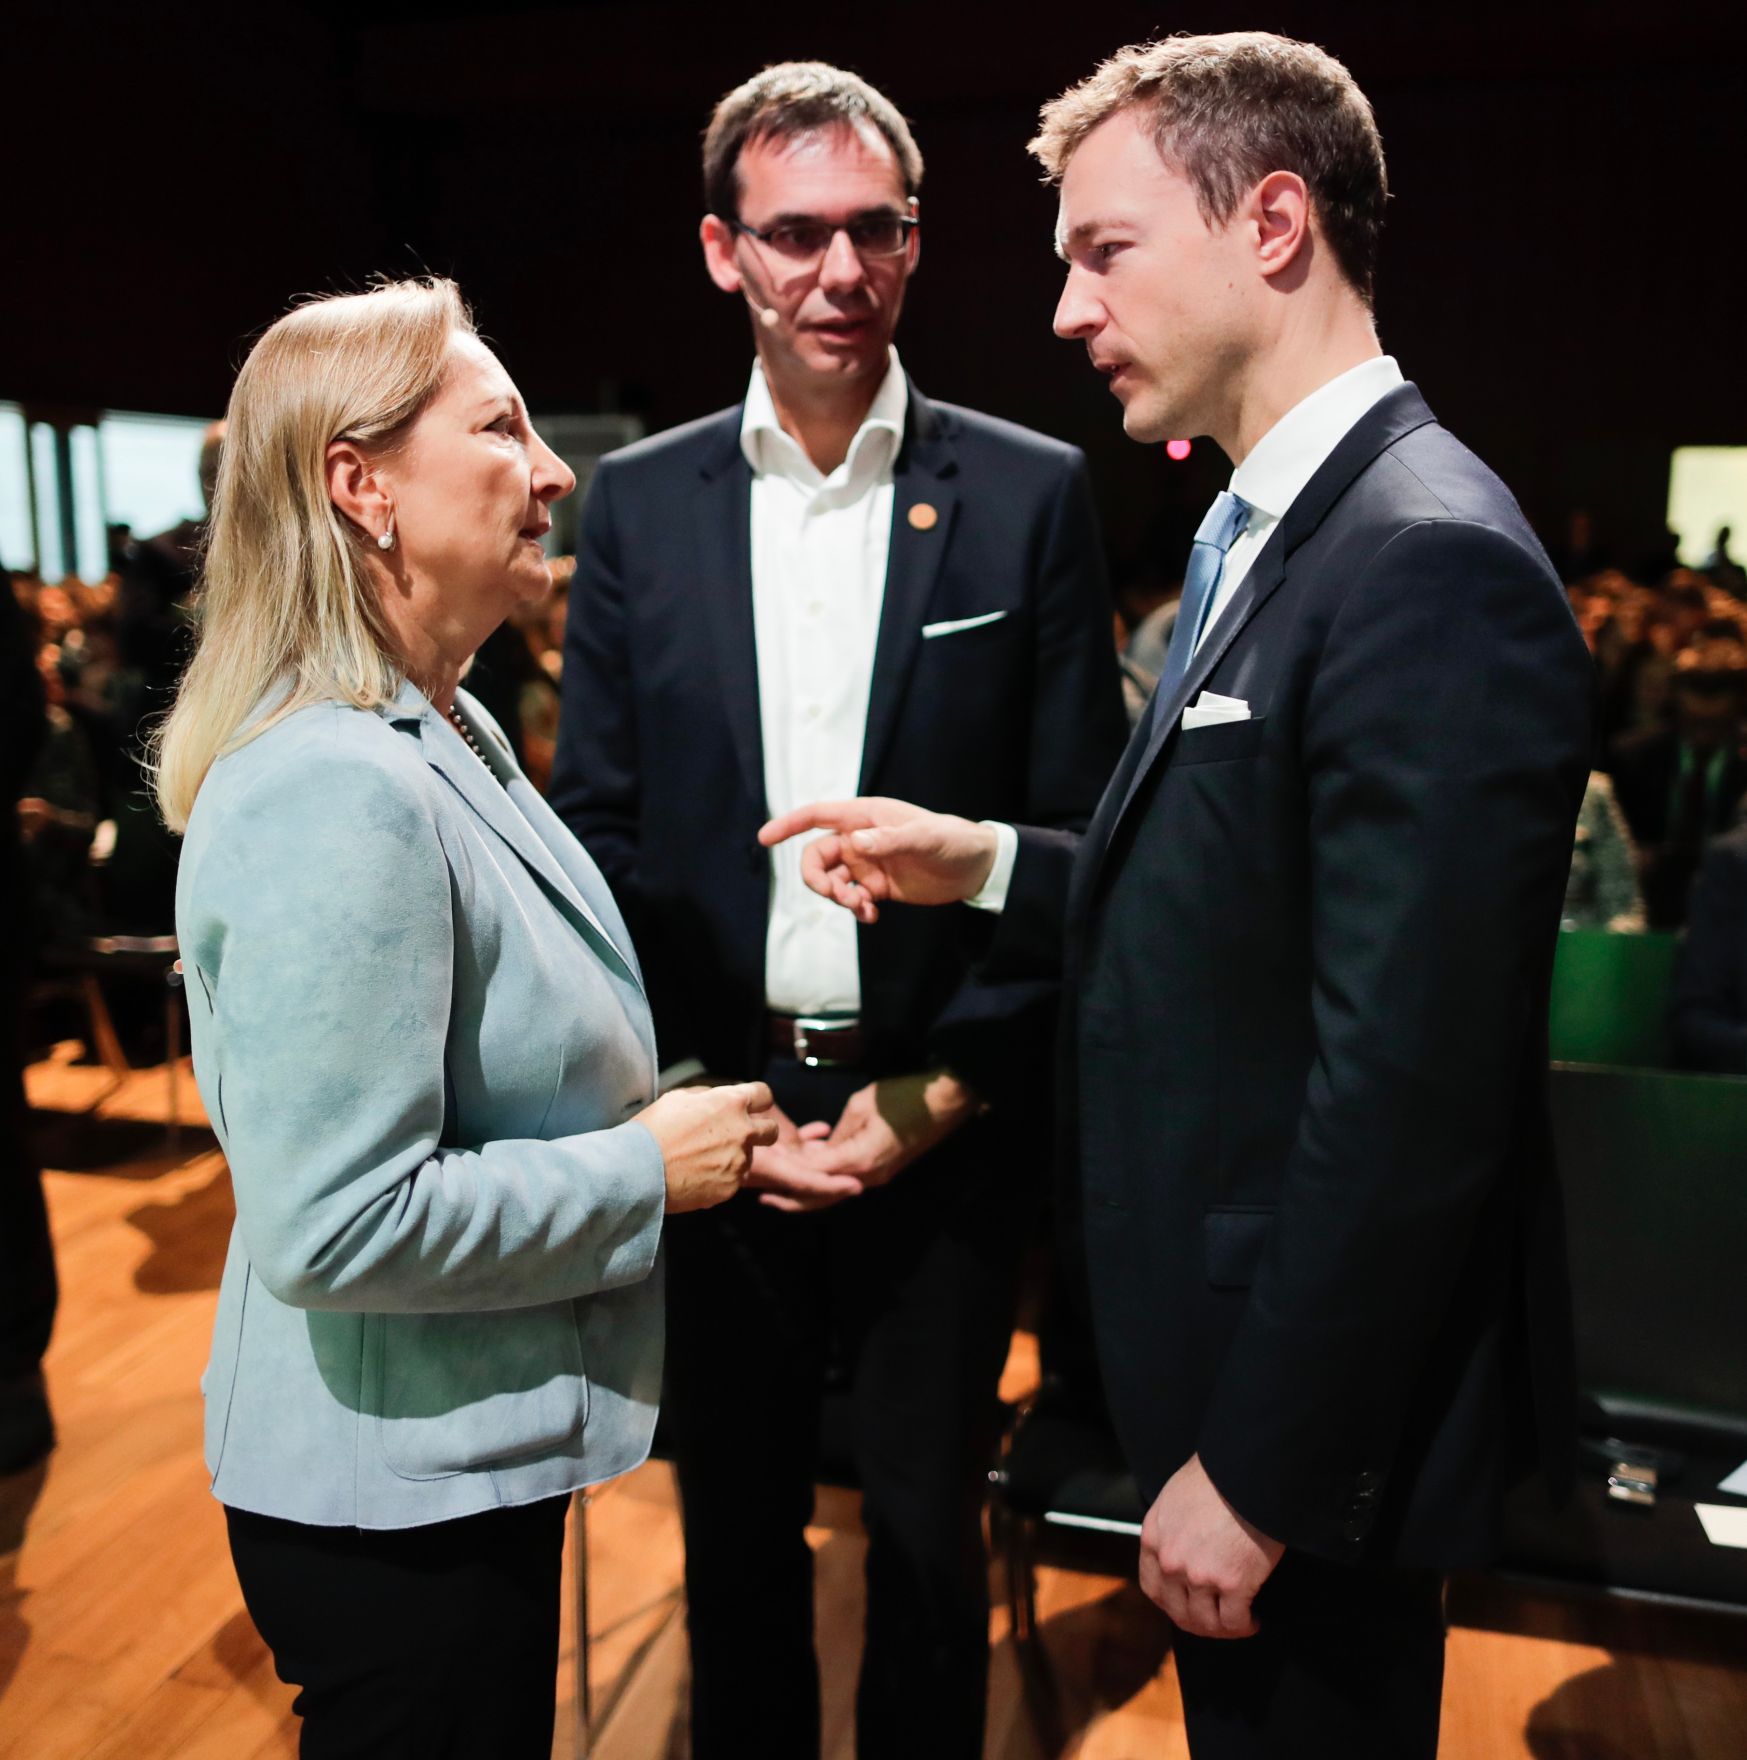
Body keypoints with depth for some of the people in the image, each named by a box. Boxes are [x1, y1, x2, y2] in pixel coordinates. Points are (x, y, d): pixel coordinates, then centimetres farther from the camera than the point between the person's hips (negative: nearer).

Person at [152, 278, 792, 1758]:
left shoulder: (447, 733, 5)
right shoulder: (336, 794, -27)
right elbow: (334, 1223, -29)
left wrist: (656, 1117, 5)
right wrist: (646, 1169, -20)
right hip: (396, 1491, -9)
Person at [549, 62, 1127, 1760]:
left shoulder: (1031, 494, -3)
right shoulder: (636, 502, 2)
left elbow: (1078, 836, -3)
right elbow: (596, 824, 2)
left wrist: (950, 1087, -11)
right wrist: (690, 1091, -8)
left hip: (941, 1120, -1)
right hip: (711, 1109, 2)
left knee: (927, 1538, 17)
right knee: (733, 1533, 20)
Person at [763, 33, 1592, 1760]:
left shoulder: (1431, 566, -23)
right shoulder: (1266, 527, 8)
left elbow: (1408, 1095, -26)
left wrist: (1259, 1468, -19)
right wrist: (989, 866, 0)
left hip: (1317, 1404, -8)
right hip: (1231, 1353, 9)